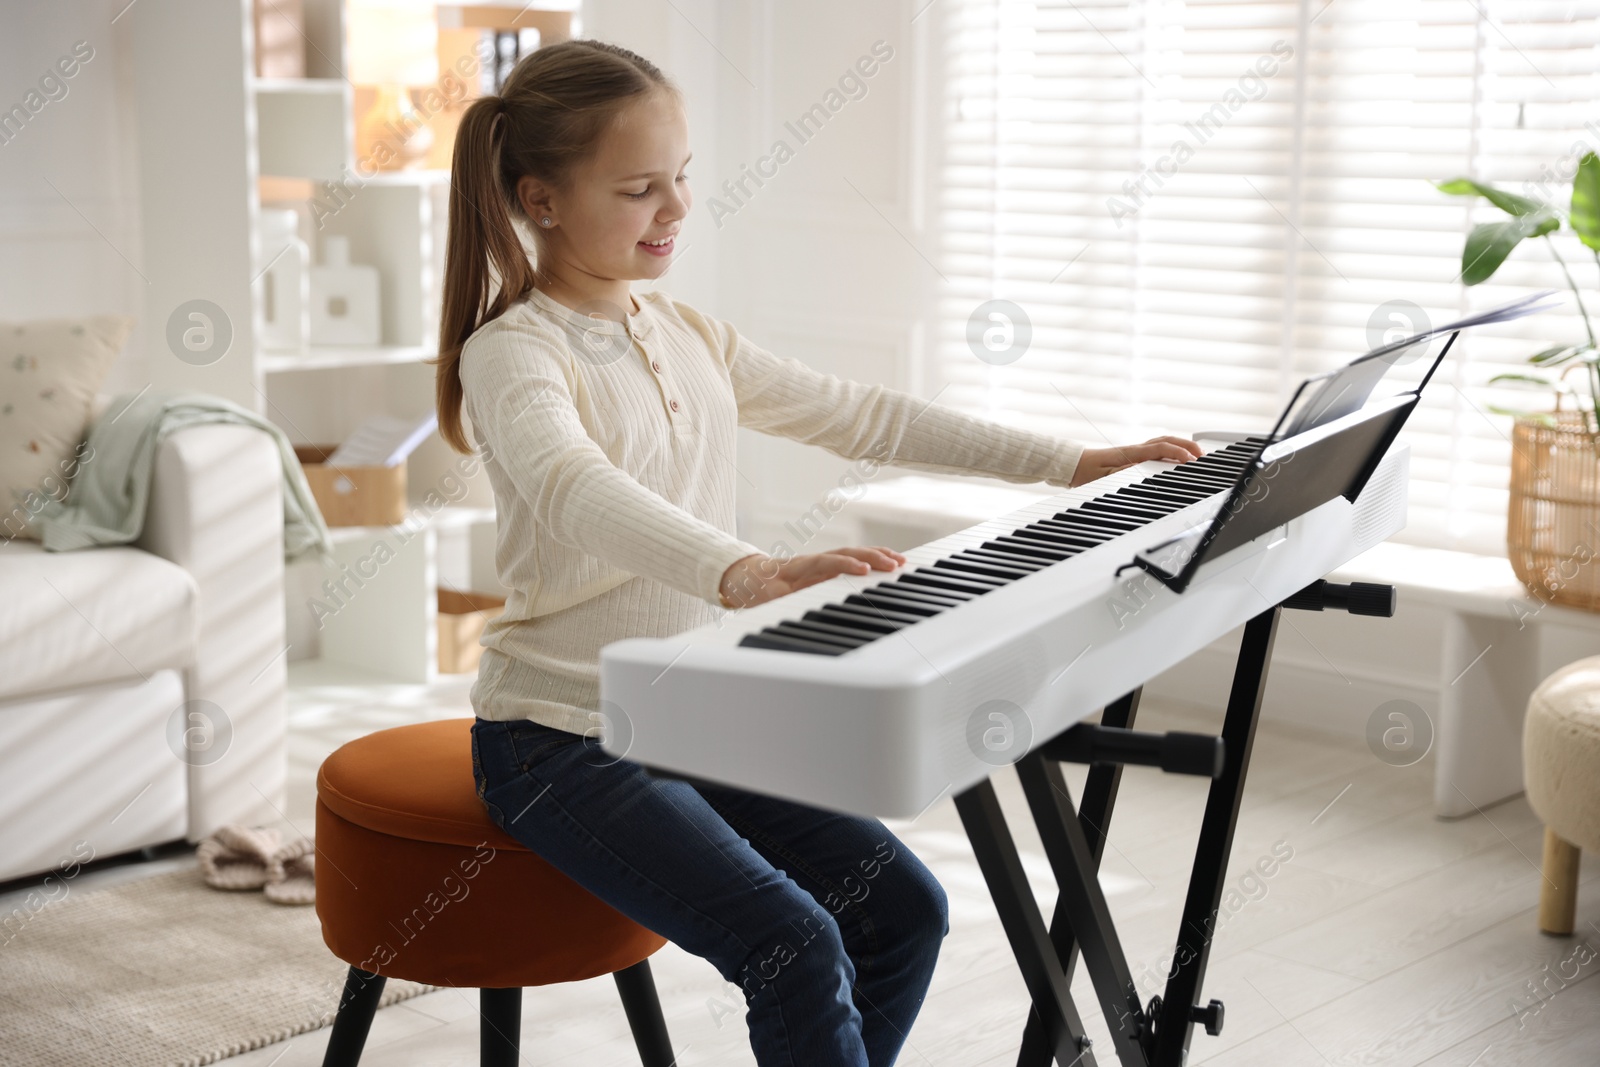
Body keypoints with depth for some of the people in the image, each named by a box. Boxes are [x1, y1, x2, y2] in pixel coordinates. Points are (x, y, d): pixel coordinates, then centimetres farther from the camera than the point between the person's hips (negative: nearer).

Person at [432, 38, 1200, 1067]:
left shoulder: (692, 338, 9)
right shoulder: (511, 353, -15)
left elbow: (859, 416, 13)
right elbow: (580, 495, -36)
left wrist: (1074, 461, 11)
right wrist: (750, 575, -55)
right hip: (561, 738, -7)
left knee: (905, 905, -3)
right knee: (797, 948, -22)